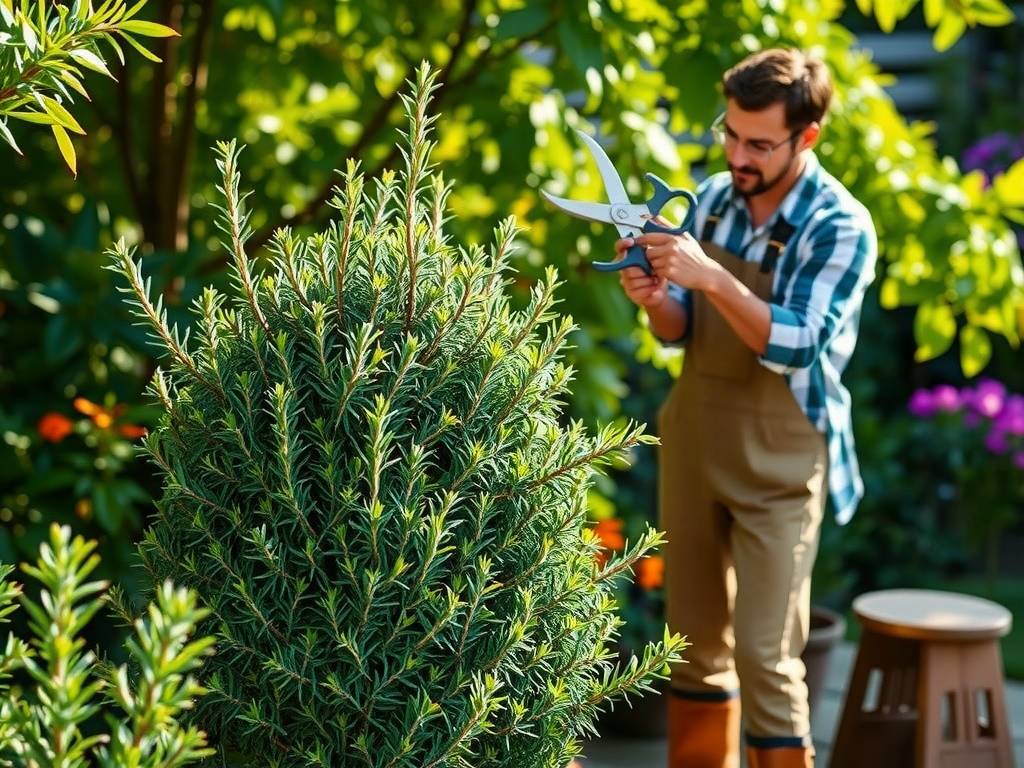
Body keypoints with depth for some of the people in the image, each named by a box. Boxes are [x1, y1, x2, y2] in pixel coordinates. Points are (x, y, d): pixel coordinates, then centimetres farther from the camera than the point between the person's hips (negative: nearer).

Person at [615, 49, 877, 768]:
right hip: (693, 447, 5)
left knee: (766, 660, -6)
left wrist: (711, 278, -36)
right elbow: (680, 330, 5)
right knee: (698, 647, 13)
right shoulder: (711, 197, 2)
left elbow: (795, 345, -24)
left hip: (778, 467, -5)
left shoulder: (843, 228, -14)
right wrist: (656, 299, -17)